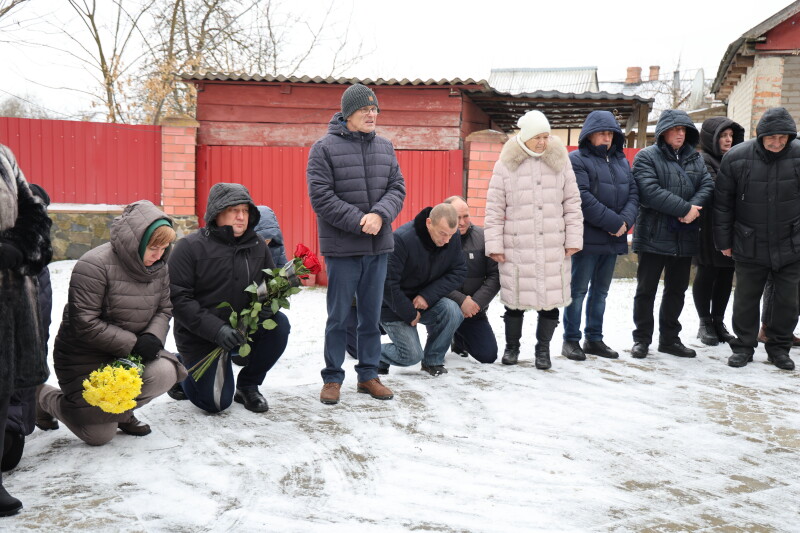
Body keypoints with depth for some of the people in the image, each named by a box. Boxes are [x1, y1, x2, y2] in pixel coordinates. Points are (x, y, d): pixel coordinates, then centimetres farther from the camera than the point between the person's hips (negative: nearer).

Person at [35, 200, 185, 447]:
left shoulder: (158, 267, -2)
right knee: (99, 435, -3)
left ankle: (122, 410, 7)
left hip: (132, 352, 5)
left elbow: (164, 309, 5)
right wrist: (132, 344, -27)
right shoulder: (95, 265, -23)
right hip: (85, 356, -5)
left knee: (164, 372, -26)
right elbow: (85, 324, -24)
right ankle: (43, 397, 26)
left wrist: (153, 337, -17)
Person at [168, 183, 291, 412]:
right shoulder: (190, 247, -13)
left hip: (244, 326, 4)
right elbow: (177, 298, -19)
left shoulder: (258, 246, 2)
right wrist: (216, 328, -30)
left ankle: (247, 386, 1)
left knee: (279, 324, -23)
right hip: (200, 336, -4)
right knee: (216, 403, -8)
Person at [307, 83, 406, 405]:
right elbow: (321, 197, -12)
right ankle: (332, 378, 16)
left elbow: (397, 188, 6)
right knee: (339, 316, 3)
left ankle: (368, 375, 24)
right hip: (342, 247, -5)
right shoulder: (324, 148, -6)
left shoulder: (385, 148, 11)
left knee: (372, 315, 12)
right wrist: (359, 222, -18)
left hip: (379, 246, 5)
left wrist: (380, 215, -15)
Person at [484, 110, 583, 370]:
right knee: (515, 299, 7)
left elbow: (572, 202, 9)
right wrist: (494, 244, -3)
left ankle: (543, 349, 21)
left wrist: (573, 238, 3)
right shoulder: (506, 163, 1)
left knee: (551, 298, 5)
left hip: (553, 247, 2)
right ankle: (511, 347, 26)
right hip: (516, 246, -1)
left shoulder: (560, 161, 7)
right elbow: (494, 207, 2)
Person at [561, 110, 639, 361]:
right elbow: (583, 198, -16)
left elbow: (633, 193, 9)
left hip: (613, 238, 7)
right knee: (579, 290, 0)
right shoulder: (577, 160, -6)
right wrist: (613, 222, -18)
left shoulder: (621, 161, 15)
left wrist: (625, 221, -10)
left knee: (601, 291, 14)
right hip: (587, 237, -6)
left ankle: (594, 339, 23)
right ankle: (571, 340, 9)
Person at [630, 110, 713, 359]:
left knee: (676, 290, 14)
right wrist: (684, 208, -20)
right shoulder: (646, 157, -6)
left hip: (685, 237, 6)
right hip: (654, 235, -6)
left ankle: (669, 338, 26)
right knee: (646, 289, 3)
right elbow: (650, 191, -19)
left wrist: (693, 207, -18)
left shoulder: (695, 158, 13)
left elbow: (707, 185, 2)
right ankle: (642, 338, 15)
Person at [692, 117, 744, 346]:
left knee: (726, 274, 9)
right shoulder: (702, 160, -6)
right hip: (709, 229, -7)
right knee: (707, 273, 2)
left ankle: (718, 322, 19)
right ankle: (705, 323, 12)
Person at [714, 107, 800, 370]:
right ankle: (743, 346, 26)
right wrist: (724, 240, 1)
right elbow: (722, 203, -1)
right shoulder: (736, 158, -9)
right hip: (749, 246, -1)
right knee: (745, 299, 10)